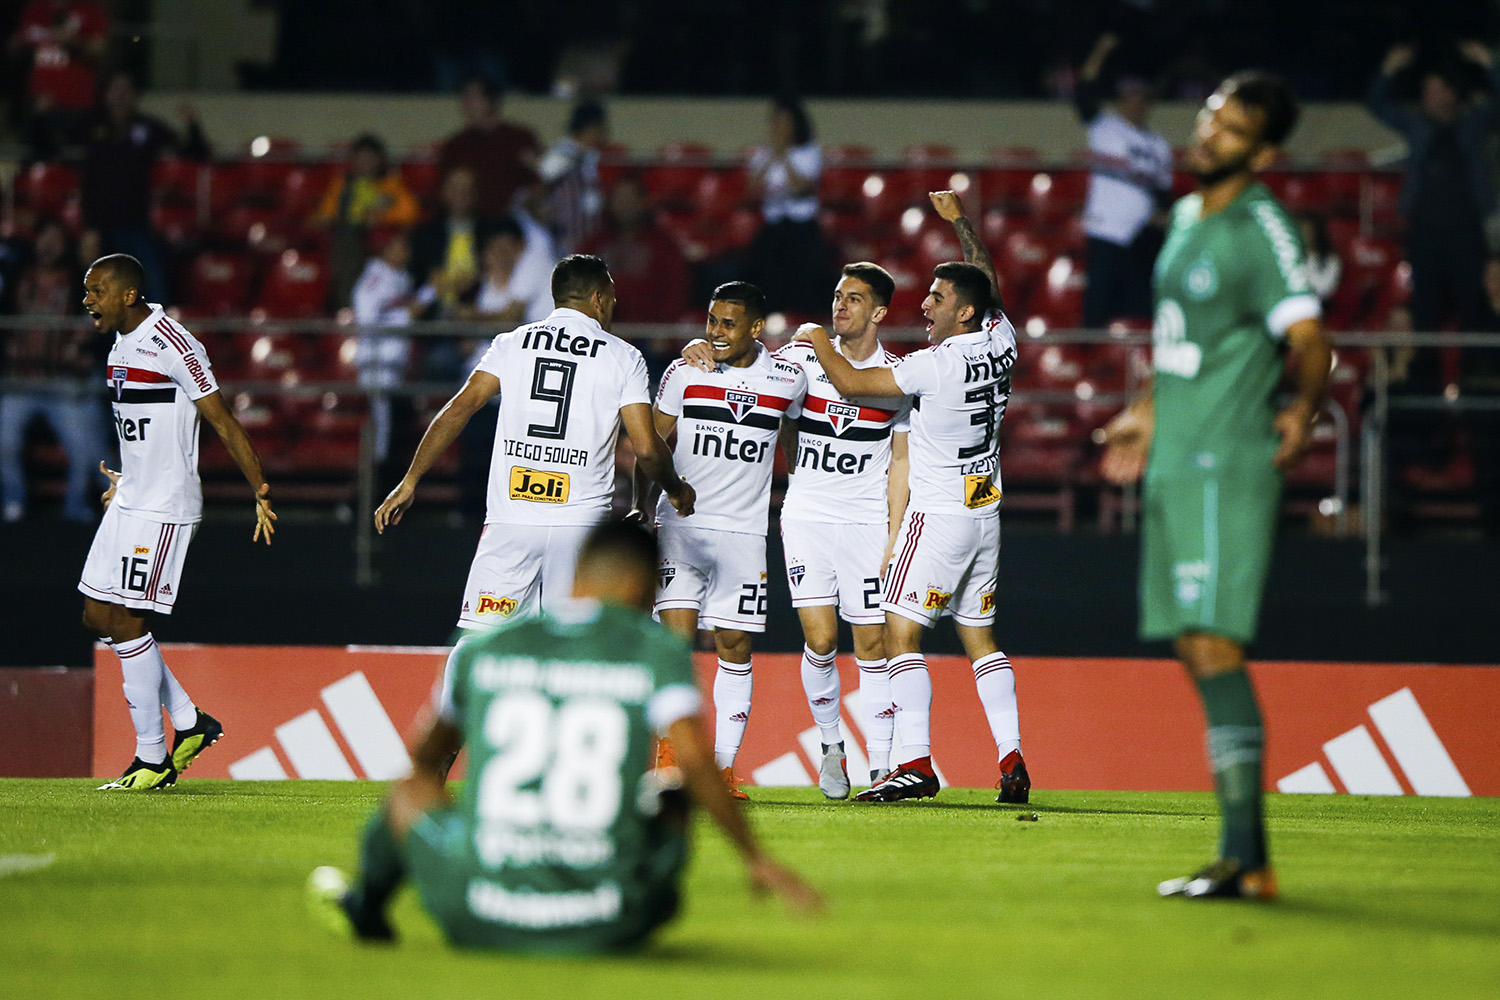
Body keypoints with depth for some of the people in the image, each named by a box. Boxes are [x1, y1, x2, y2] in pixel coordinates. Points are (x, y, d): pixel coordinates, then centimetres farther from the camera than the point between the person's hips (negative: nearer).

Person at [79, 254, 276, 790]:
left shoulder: (172, 345, -17)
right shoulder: (121, 347, 12)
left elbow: (223, 423, -16)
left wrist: (260, 491, -17)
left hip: (165, 507, -10)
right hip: (130, 501, 10)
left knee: (125, 621, -9)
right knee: (98, 616, 8)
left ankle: (154, 758, -1)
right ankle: (190, 723, 17)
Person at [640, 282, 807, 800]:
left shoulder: (787, 381, 1)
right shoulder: (684, 373, -1)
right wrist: (640, 510, -2)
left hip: (745, 530, 1)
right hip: (681, 523, -1)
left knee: (735, 648, 2)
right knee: (677, 634, -13)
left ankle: (724, 763, 8)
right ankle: (671, 748, -7)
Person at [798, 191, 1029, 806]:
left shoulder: (939, 365, -19)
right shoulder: (1001, 344, 1)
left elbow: (851, 383, -11)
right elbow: (986, 281, 23)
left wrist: (818, 341, 6)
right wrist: (959, 220, 32)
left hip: (939, 515, -8)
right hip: (985, 515, 8)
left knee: (900, 635, -7)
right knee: (979, 637, 14)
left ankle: (917, 763, -16)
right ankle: (1012, 761, 8)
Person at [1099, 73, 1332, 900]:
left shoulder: (1260, 232, -11)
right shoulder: (1186, 218, 16)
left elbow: (1307, 337, -22)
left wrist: (1303, 412, -32)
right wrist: (1148, 412, 36)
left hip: (1226, 465, -9)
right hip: (1175, 462, 9)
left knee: (1213, 644, -15)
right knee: (1195, 651, 8)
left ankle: (1243, 855, -18)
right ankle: (1246, 855, 11)